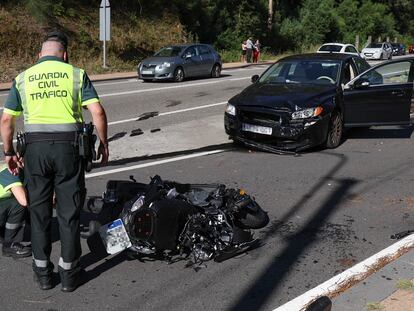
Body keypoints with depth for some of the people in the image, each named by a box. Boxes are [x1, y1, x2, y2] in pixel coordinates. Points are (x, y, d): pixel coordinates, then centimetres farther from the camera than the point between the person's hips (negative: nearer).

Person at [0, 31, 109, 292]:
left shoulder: (23, 78, 10)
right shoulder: (76, 74, 5)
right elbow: (98, 112, -5)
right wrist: (104, 144, 5)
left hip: (35, 147, 2)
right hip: (68, 146, -1)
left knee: (39, 211, 12)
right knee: (69, 212, 7)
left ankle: (43, 273, 19)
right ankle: (69, 274, 14)